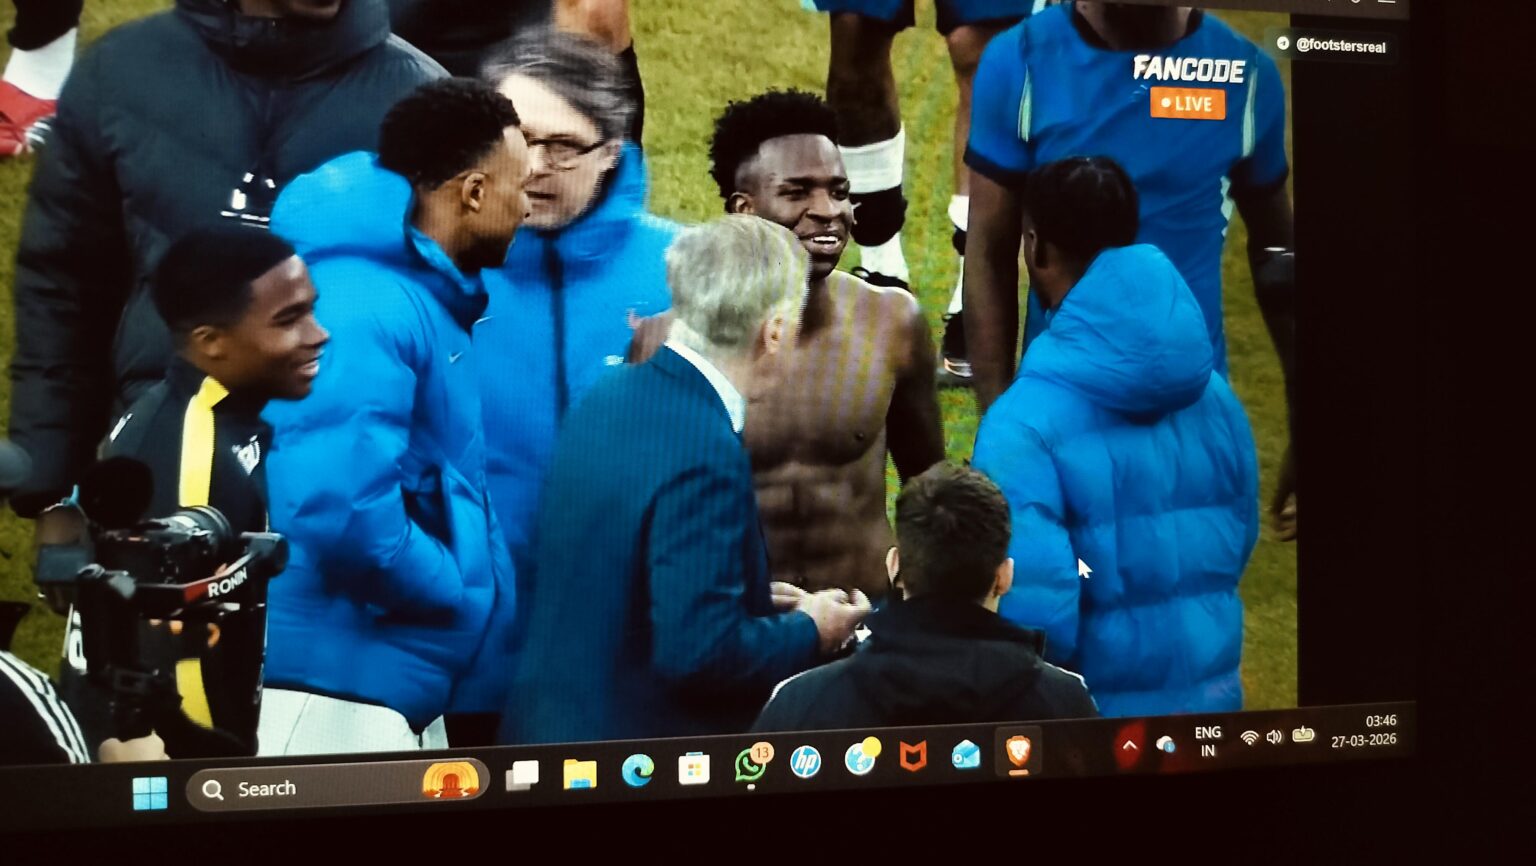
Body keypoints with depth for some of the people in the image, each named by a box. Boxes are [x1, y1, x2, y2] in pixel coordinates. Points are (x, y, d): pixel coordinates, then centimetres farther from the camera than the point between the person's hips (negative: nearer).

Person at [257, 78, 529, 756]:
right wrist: (465, 602, -16)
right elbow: (342, 510, -30)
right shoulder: (365, 312, -19)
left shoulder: (420, 299, 12)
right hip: (333, 691, -10)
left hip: (397, 689, 10)